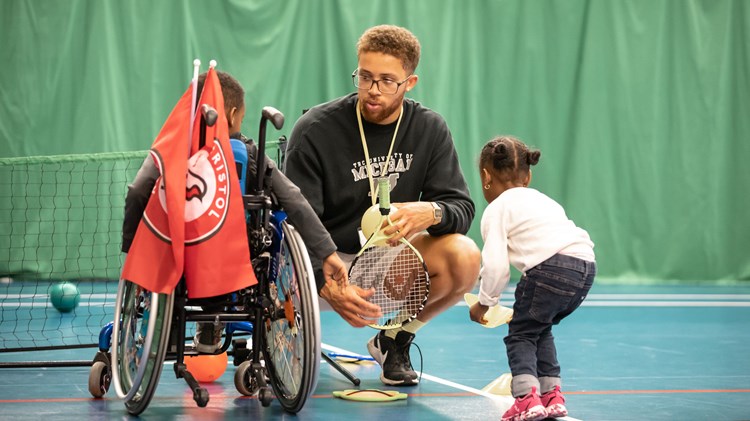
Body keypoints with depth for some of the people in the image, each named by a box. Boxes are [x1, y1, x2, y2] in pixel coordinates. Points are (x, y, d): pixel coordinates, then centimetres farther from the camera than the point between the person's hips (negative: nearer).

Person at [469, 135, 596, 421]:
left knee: (520, 333, 6)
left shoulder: (496, 210, 7)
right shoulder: (542, 200, 31)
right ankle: (551, 396, 24)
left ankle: (526, 398, -10)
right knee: (540, 329, 25)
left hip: (551, 267, -8)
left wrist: (483, 304, 13)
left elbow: (496, 266, -3)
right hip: (585, 263, 8)